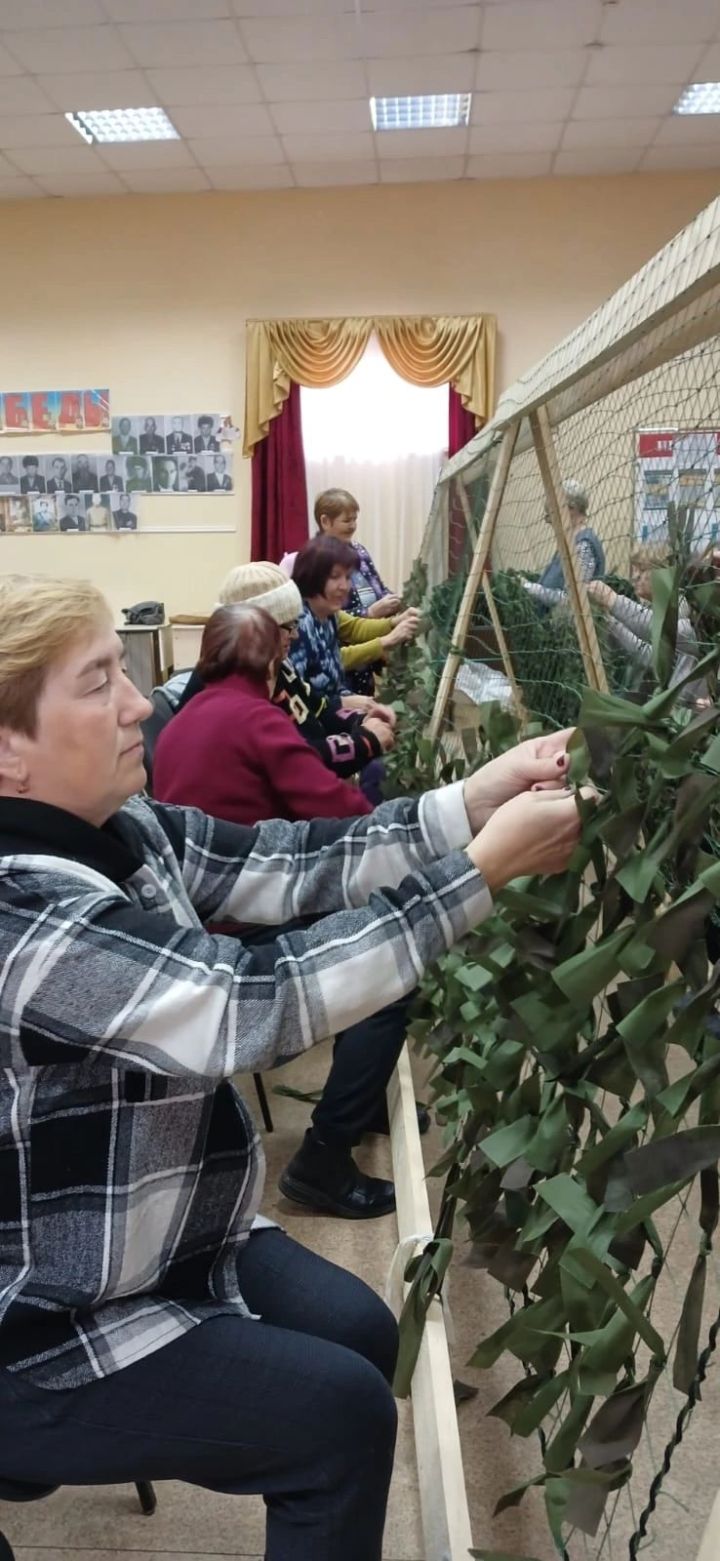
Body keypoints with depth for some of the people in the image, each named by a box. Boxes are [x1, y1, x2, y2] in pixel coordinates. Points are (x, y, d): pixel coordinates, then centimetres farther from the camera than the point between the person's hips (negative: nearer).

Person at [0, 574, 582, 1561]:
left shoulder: (119, 828, -6)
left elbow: (290, 865, -7)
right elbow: (253, 1006, -37)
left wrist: (474, 803, -18)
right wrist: (485, 867, -33)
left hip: (158, 1240, 8)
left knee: (360, 1331, 12)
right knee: (341, 1412, -1)